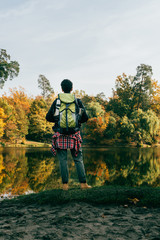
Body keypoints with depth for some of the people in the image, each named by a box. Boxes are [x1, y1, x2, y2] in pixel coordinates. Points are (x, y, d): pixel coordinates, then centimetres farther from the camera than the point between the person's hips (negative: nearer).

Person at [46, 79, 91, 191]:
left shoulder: (57, 101, 2)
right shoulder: (77, 101, 2)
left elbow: (48, 117, 3)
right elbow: (85, 117, 0)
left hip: (60, 135, 0)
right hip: (74, 135, 0)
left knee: (63, 160, 4)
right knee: (78, 159, 7)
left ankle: (65, 184, 5)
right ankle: (83, 183, 5)